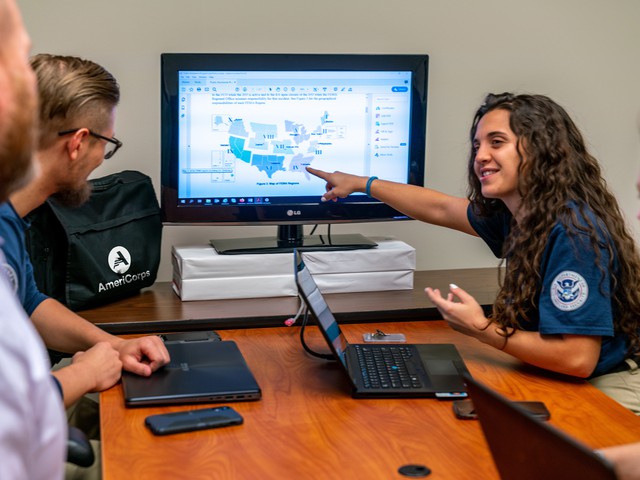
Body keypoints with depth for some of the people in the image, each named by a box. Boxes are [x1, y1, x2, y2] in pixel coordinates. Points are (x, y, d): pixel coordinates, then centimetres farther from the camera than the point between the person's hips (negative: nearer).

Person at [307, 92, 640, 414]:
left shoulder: (574, 232, -25)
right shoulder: (514, 215, 2)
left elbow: (577, 359, -28)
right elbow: (441, 209, 21)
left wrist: (481, 329, -17)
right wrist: (362, 183, 29)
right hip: (552, 381, 8)